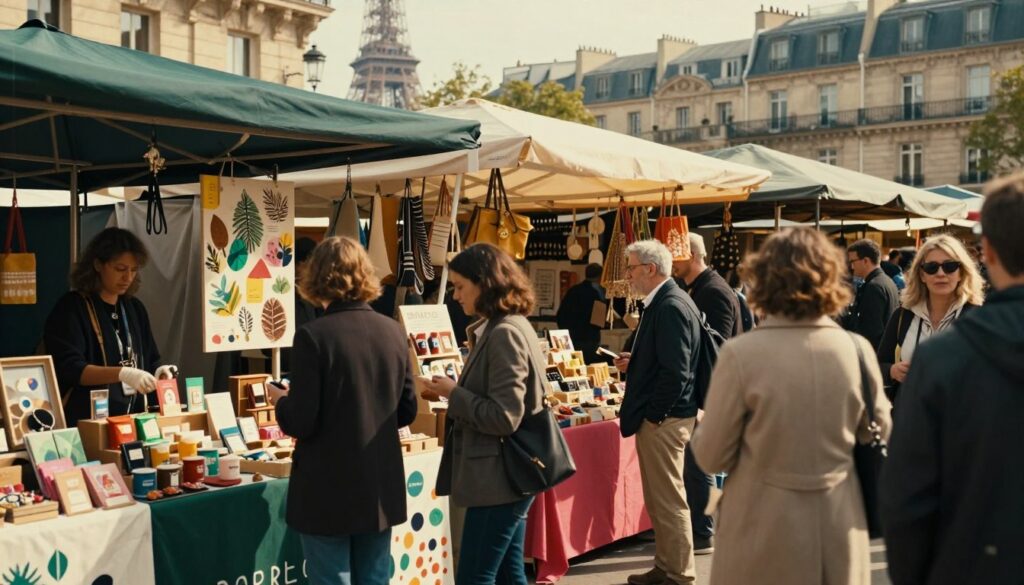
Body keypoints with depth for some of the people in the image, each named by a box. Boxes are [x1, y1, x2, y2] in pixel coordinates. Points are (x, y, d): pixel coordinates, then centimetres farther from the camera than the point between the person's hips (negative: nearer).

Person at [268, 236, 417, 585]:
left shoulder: (313, 335, -15)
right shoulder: (392, 332, 1)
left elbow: (301, 423, -16)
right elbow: (407, 411, 8)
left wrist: (279, 401, 4)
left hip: (328, 493, -5)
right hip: (381, 488, 5)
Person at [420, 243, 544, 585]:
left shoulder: (504, 333, -18)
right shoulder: (502, 327, 12)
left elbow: (504, 416, -22)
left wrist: (453, 393, -12)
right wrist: (454, 393, 3)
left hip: (498, 479, -10)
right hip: (503, 477, 10)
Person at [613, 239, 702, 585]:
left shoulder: (671, 306, -19)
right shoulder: (661, 302, 13)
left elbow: (676, 370, -24)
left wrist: (653, 415, -17)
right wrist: (633, 363, 8)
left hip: (663, 420, -10)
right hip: (656, 417, 10)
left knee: (669, 501, 0)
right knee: (658, 500, 17)